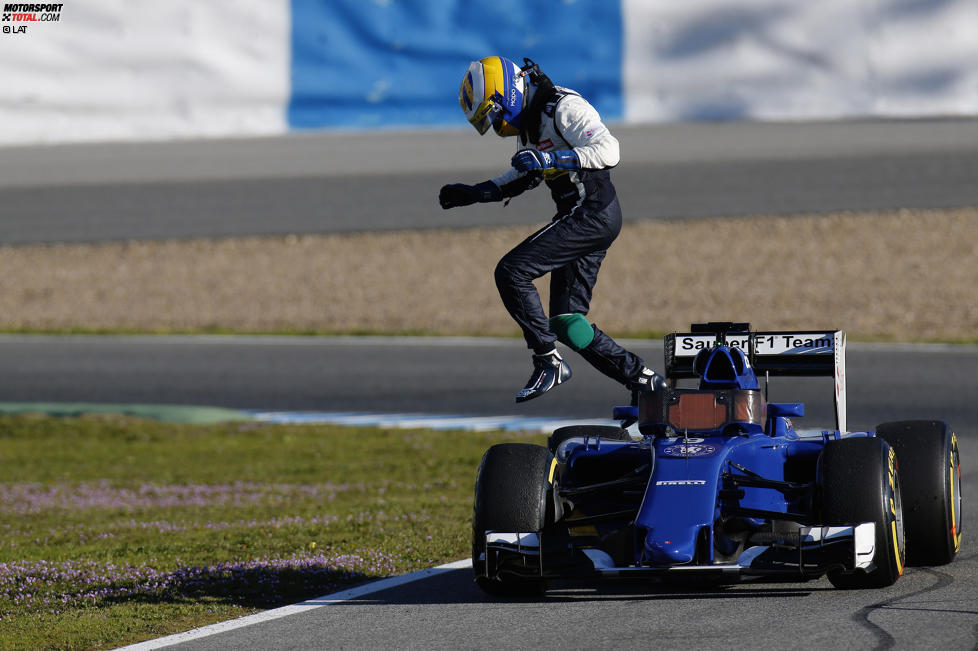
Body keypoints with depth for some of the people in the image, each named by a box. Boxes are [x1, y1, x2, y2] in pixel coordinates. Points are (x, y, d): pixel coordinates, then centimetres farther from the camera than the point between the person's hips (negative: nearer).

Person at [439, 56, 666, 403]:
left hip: (593, 214, -10)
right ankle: (642, 379, 12)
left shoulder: (564, 108, -14)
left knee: (511, 271, -16)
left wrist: (551, 158, -29)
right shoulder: (528, 121, 16)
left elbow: (608, 150, -25)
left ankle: (548, 361, -12)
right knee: (567, 323, 7)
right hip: (582, 219, 10)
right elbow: (524, 177, 31)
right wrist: (474, 193, 20)